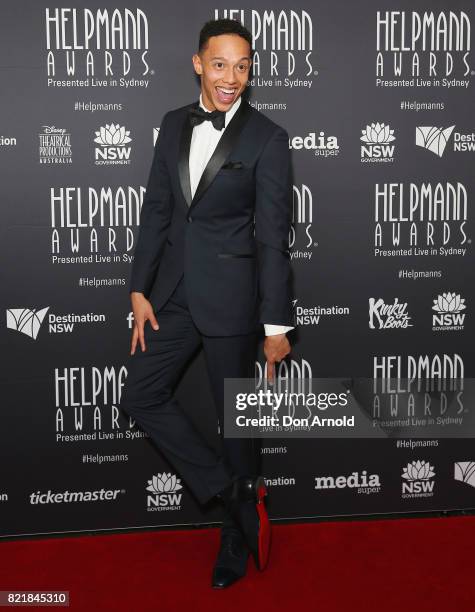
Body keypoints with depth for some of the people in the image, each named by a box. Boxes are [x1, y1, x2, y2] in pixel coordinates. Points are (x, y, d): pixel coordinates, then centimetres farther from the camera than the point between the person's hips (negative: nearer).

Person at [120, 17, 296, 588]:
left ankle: (237, 539, 29)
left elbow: (273, 236, -10)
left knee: (236, 417, 7)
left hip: (230, 295, -5)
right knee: (140, 396, 6)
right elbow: (156, 210, 9)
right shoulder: (175, 125, 7)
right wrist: (140, 290, 3)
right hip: (174, 290, 6)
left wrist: (275, 325, -11)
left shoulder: (267, 139, -9)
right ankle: (233, 492, 20)